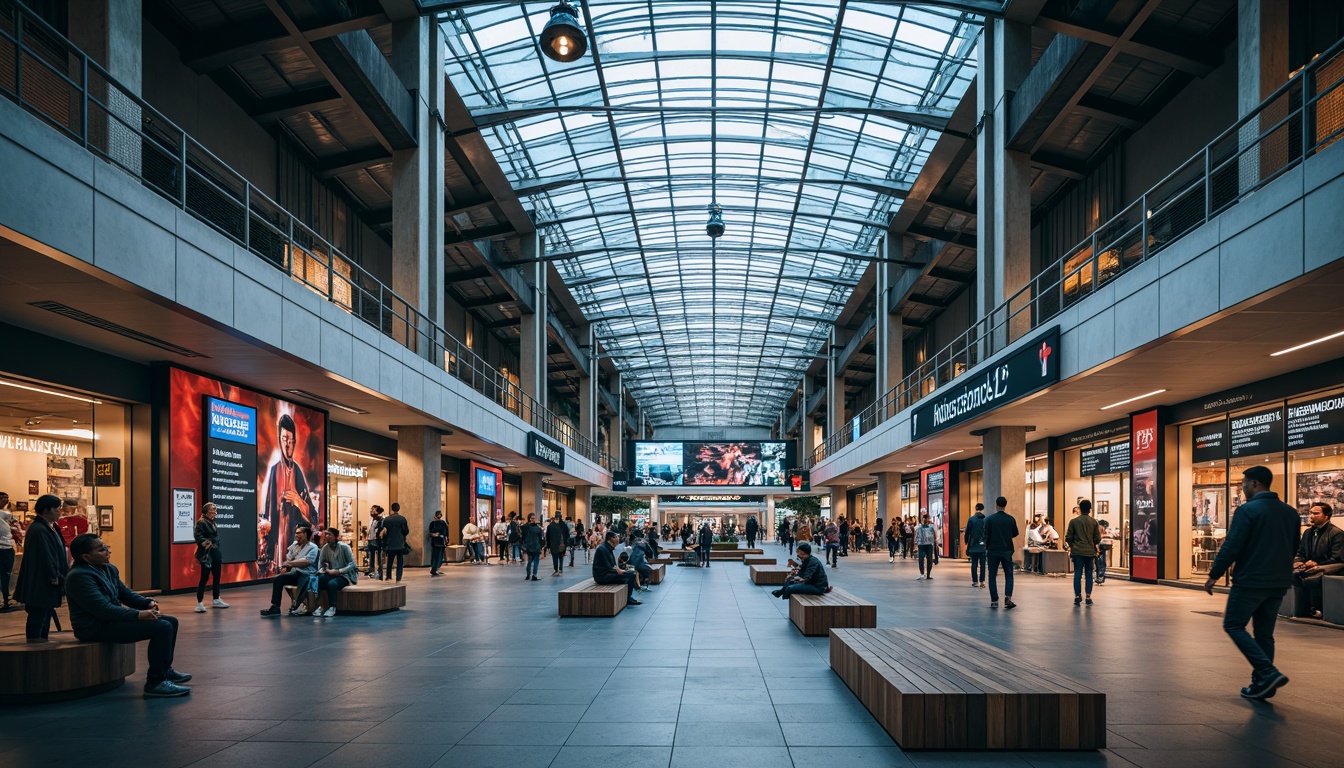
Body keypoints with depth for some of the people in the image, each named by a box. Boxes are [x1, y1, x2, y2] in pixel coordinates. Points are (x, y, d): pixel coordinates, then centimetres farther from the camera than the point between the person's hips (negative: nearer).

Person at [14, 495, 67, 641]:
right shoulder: (39, 530, -20)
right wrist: (54, 577, -19)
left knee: (46, 613, 16)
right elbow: (46, 556, -24)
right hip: (40, 583, -11)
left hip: (48, 581, 11)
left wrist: (57, 576, 15)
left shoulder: (50, 527, 12)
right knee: (38, 614, -4)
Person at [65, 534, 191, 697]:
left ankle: (165, 670, 25)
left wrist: (147, 603, -1)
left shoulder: (109, 569, 10)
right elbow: (103, 610, -26)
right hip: (96, 628, -10)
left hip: (113, 618, 10)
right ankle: (155, 683, -17)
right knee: (162, 628, -22)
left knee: (171, 622, 9)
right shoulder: (79, 576, -20)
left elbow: (125, 593, 18)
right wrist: (138, 615, -27)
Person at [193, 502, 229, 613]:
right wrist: (206, 543, -33)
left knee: (217, 577, 14)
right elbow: (198, 537, -22)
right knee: (204, 578, -8)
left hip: (216, 554, 8)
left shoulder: (213, 523, 13)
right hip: (207, 555, -8)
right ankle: (199, 603, -4)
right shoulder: (201, 523, -11)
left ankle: (216, 600, 26)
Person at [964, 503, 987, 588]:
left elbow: (967, 532, -3)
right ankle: (982, 581, 4)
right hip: (983, 546, 1)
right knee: (982, 564, 6)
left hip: (973, 546, -1)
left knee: (974, 564, 6)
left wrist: (966, 542, 10)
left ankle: (975, 581, 5)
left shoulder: (971, 519, -5)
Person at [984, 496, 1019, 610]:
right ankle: (1008, 598, -7)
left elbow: (986, 535, -6)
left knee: (992, 576, 7)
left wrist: (986, 548, 10)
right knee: (1009, 575, 10)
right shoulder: (1011, 519, -1)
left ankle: (994, 601, 4)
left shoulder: (989, 519, -9)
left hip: (993, 551, -1)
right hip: (1007, 551, 2)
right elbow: (1015, 534, 10)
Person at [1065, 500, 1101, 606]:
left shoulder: (1074, 521, -5)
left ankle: (1077, 596, 4)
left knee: (1077, 574, 4)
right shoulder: (1094, 522, -1)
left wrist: (1071, 545, 17)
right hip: (1090, 552, 1)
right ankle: (1088, 597, 6)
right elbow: (1097, 539, 3)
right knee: (1088, 575, 9)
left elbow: (1068, 538, -2)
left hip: (1077, 551, -1)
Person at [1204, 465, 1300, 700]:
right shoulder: (1290, 513, 10)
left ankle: (1268, 672, -10)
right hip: (1279, 583, 7)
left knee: (1233, 625, 3)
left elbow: (1231, 547, -16)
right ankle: (1262, 684, 15)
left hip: (1250, 581, -7)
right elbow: (1293, 548, 18)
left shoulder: (1248, 510, -13)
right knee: (1264, 632, 14)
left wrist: (1214, 575, -8)